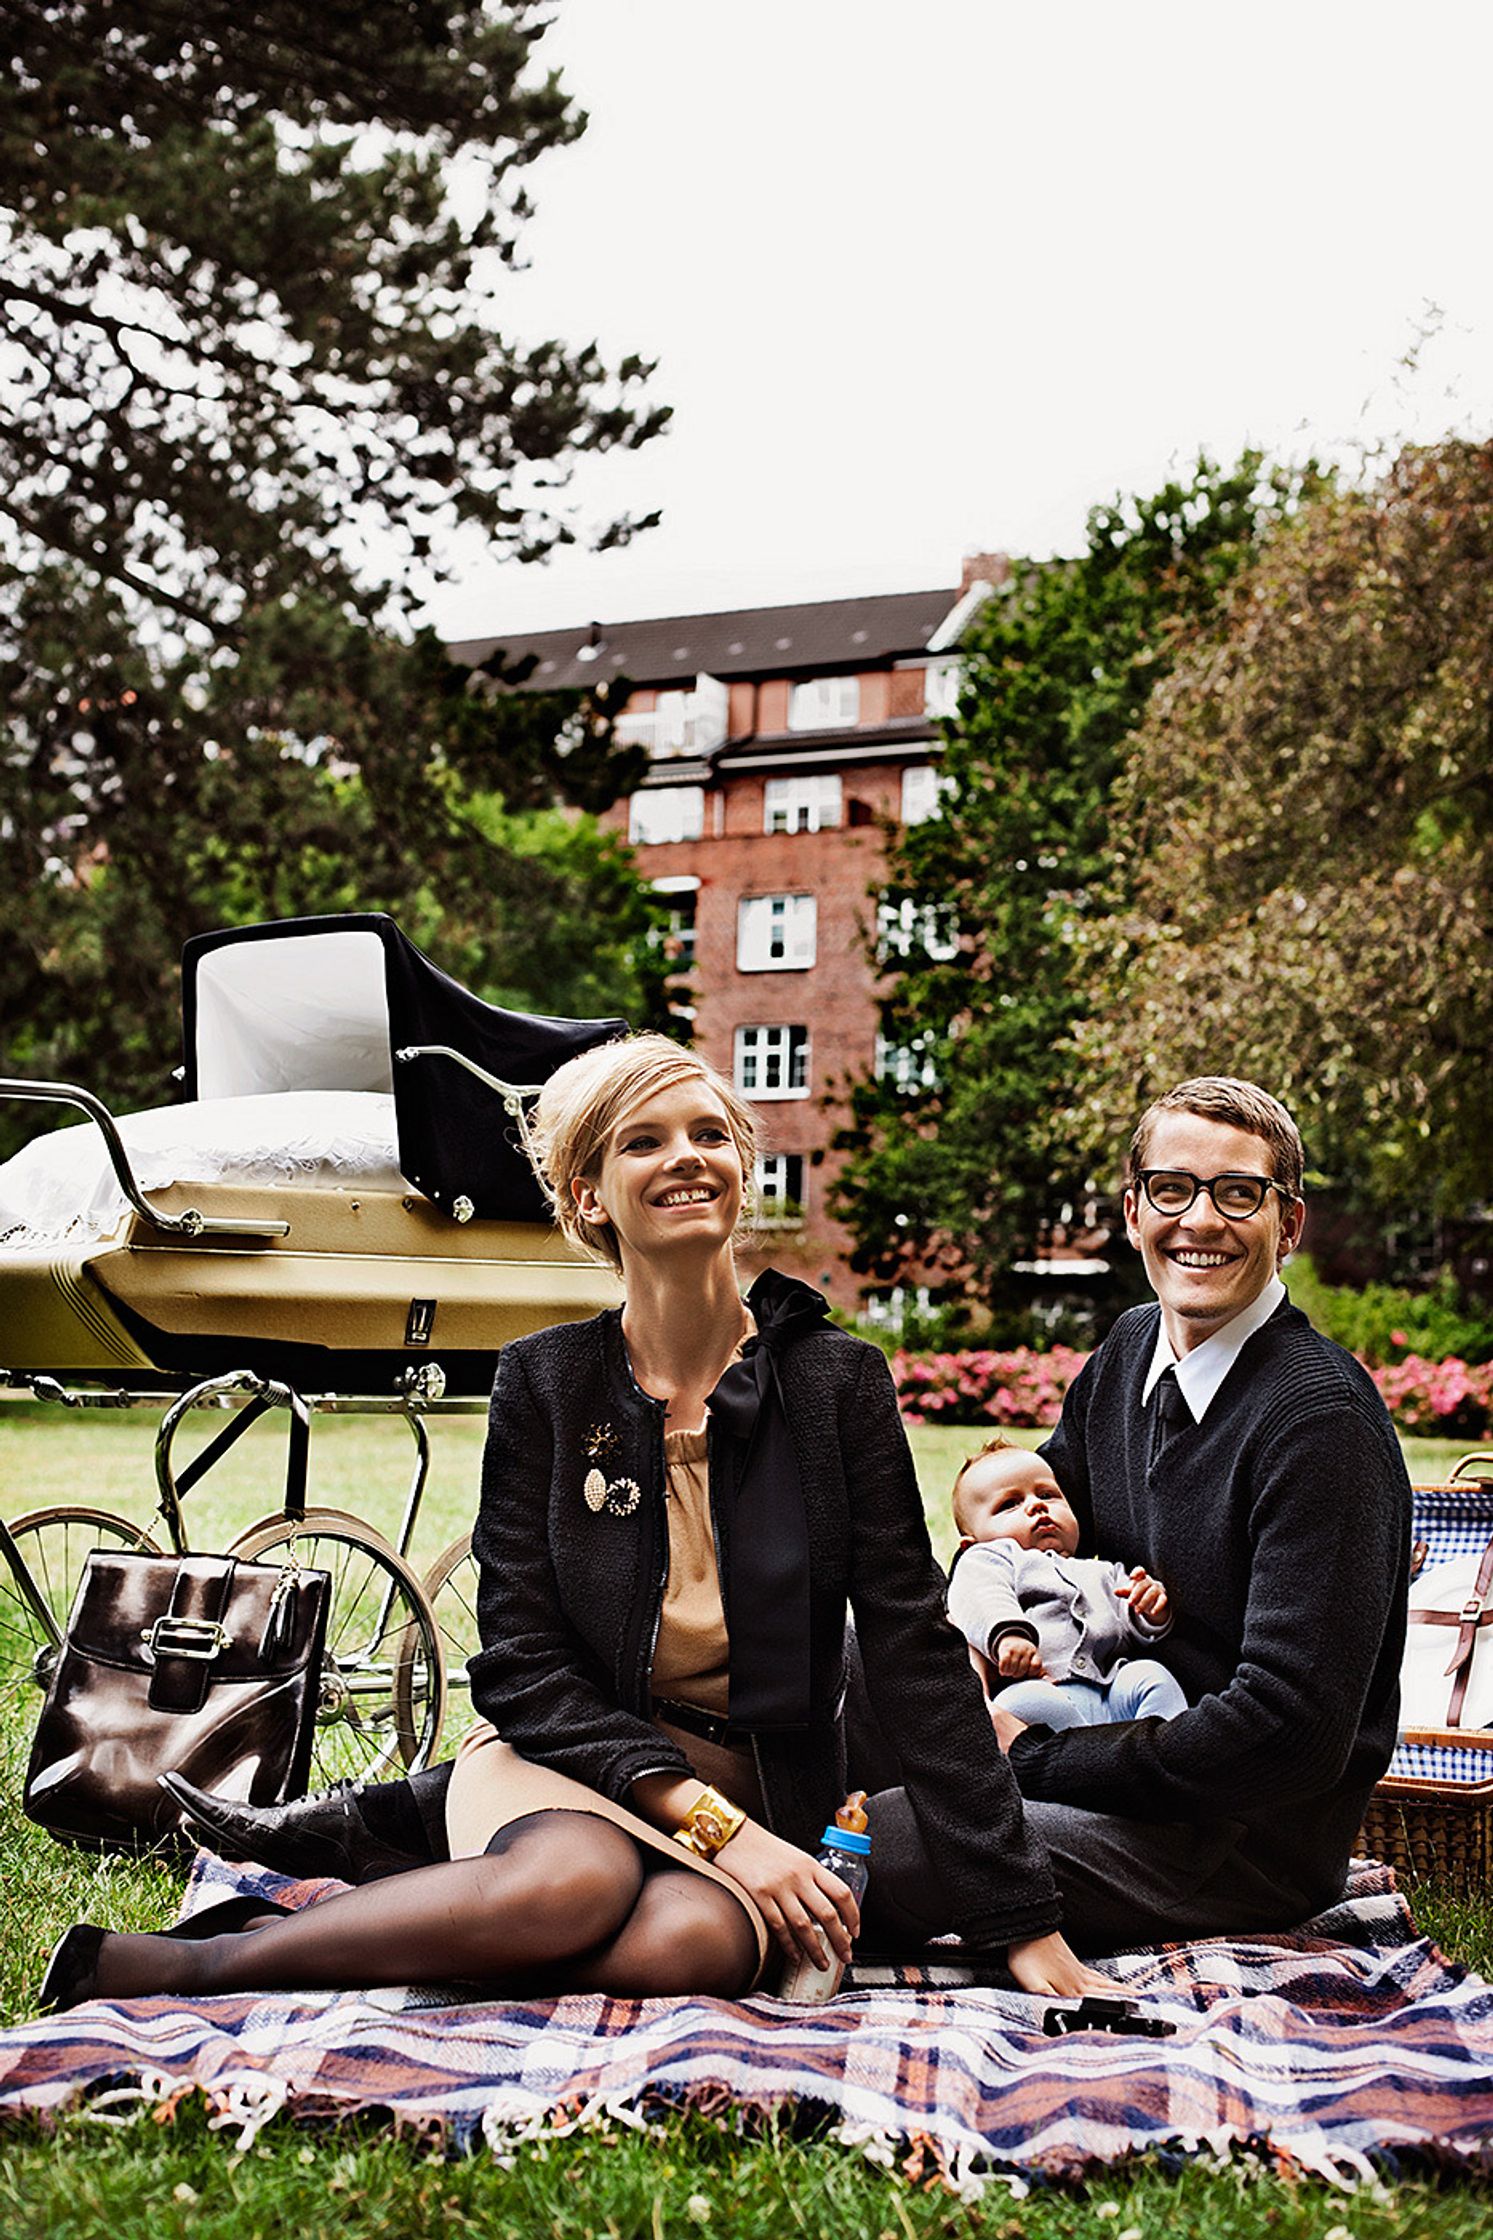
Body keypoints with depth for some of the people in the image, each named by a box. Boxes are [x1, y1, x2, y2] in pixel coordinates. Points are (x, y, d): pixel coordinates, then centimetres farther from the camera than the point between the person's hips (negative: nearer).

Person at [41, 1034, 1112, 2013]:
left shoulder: (839, 1378, -3)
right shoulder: (544, 1381, -3)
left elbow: (918, 1656, -4)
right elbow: (522, 1660, -5)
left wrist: (1024, 1921, -9)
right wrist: (711, 1819, -18)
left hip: (762, 1789, 1)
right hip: (573, 1757, -1)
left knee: (693, 1938, -35)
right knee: (574, 1882, -37)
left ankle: (382, 1826, -13)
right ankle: (168, 1962, -20)